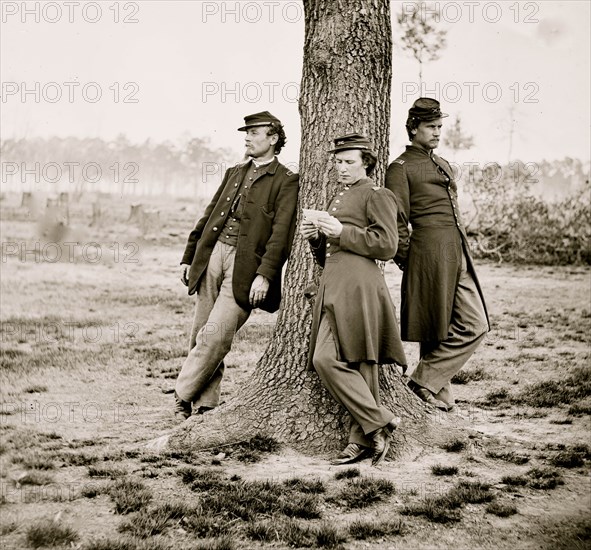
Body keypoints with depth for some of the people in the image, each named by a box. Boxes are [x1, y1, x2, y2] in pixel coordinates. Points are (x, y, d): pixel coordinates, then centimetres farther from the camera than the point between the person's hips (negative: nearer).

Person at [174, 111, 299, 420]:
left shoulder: (286, 182, 0)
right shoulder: (234, 173, 20)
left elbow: (281, 233, -9)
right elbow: (208, 216, 22)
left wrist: (264, 275, -18)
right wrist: (189, 257, 17)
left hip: (245, 265, -6)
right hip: (212, 255, 6)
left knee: (215, 335, -13)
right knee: (201, 335, 5)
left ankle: (183, 395, 1)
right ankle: (203, 406, 13)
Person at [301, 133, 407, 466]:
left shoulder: (377, 196, -1)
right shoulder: (339, 199, 25)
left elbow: (387, 246, -11)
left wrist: (342, 232, -13)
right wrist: (316, 238, 8)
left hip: (357, 289, -9)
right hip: (334, 289, 9)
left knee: (328, 358, -17)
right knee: (325, 360, 0)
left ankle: (378, 423, -8)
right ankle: (365, 440, 3)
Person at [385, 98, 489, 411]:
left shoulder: (443, 165, 20)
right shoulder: (401, 168, -5)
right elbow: (397, 222, -8)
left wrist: (462, 253, 18)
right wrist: (406, 261, -7)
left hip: (458, 256, 8)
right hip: (430, 257, -8)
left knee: (475, 325, 3)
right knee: (434, 331, -4)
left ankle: (429, 383, 9)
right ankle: (425, 383, 9)